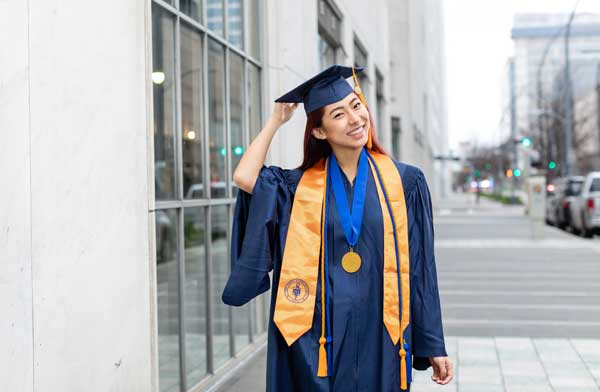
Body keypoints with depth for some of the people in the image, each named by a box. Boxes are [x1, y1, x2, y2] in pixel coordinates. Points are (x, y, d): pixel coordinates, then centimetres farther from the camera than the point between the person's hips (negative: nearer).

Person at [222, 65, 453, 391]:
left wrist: (433, 346, 3)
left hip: (380, 337, 0)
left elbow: (420, 269, 3)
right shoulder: (301, 185, 4)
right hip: (318, 339, 0)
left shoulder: (405, 181, 2)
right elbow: (245, 177, -13)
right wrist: (276, 120, 2)